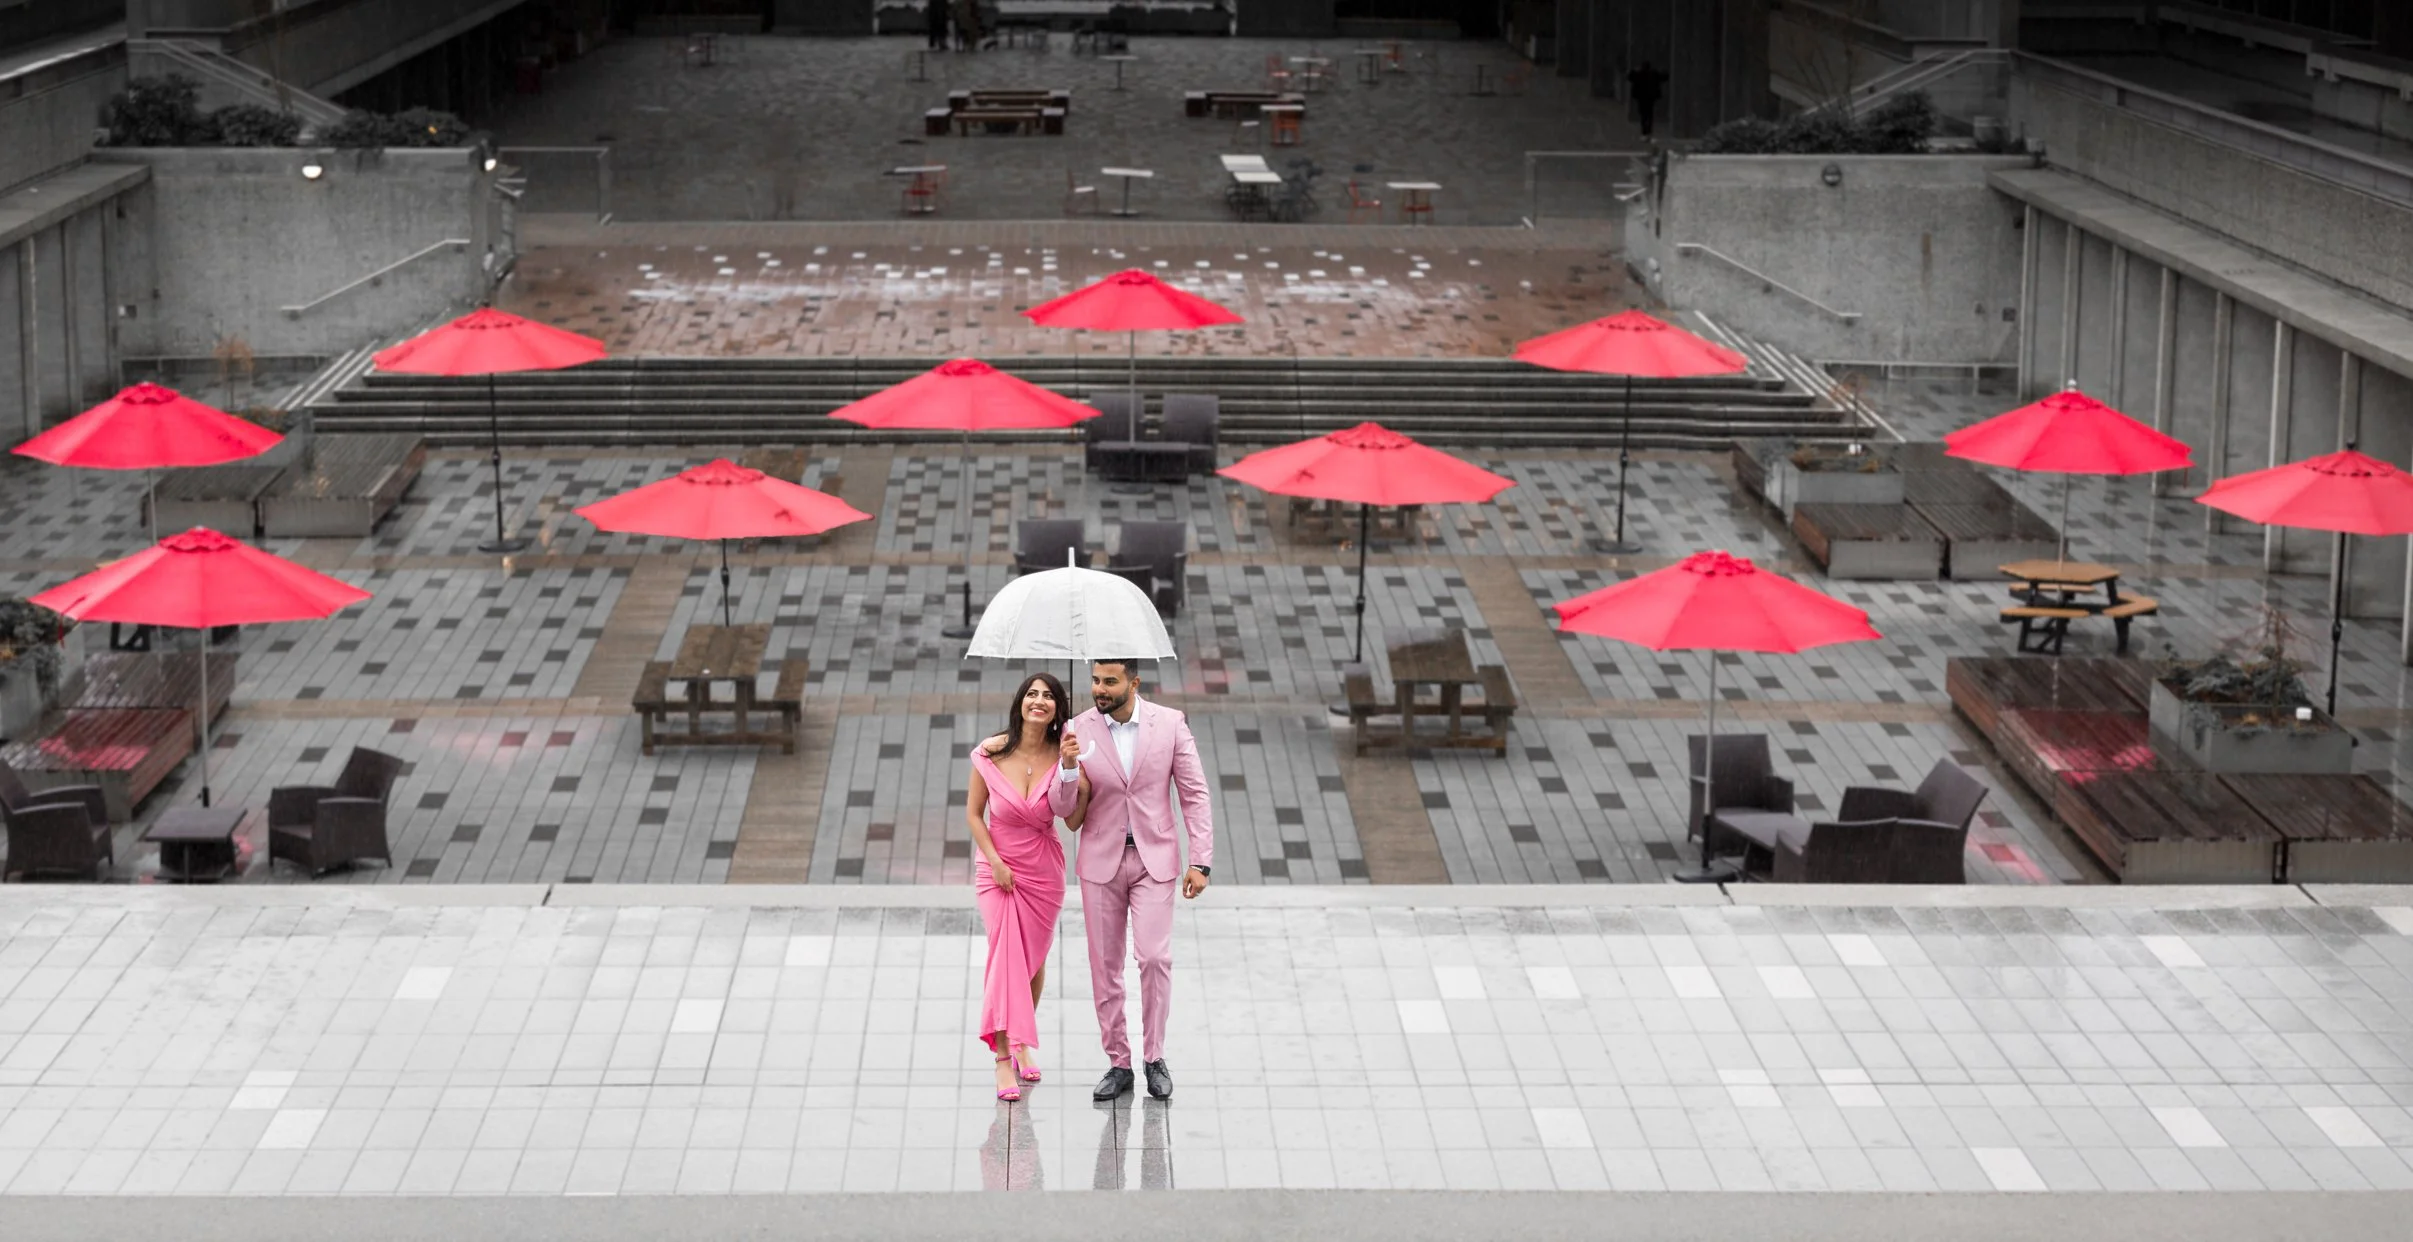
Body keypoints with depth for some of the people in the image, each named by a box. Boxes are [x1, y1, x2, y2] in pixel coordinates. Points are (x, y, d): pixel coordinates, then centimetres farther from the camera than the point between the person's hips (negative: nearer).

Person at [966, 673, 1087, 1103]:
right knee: (1006, 955, -13)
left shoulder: (1062, 755, -9)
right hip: (998, 869, -2)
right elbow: (973, 813, -2)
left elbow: (1073, 822, -10)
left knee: (1034, 960, 13)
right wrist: (994, 861, -10)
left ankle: (1023, 1045, 32)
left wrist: (1076, 773, -22)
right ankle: (1004, 1057, -10)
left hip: (1044, 872, 2)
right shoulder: (991, 753, -12)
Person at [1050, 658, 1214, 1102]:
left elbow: (1195, 795, -1)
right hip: (1101, 861, 2)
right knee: (1105, 965, 4)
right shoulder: (1079, 730, -4)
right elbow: (1063, 809, -3)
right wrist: (1069, 767, -23)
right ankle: (1118, 1062, 15)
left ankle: (1154, 1057, 3)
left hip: (1154, 858, -2)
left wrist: (1200, 861, -7)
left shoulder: (1170, 724, -5)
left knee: (1155, 956, -13)